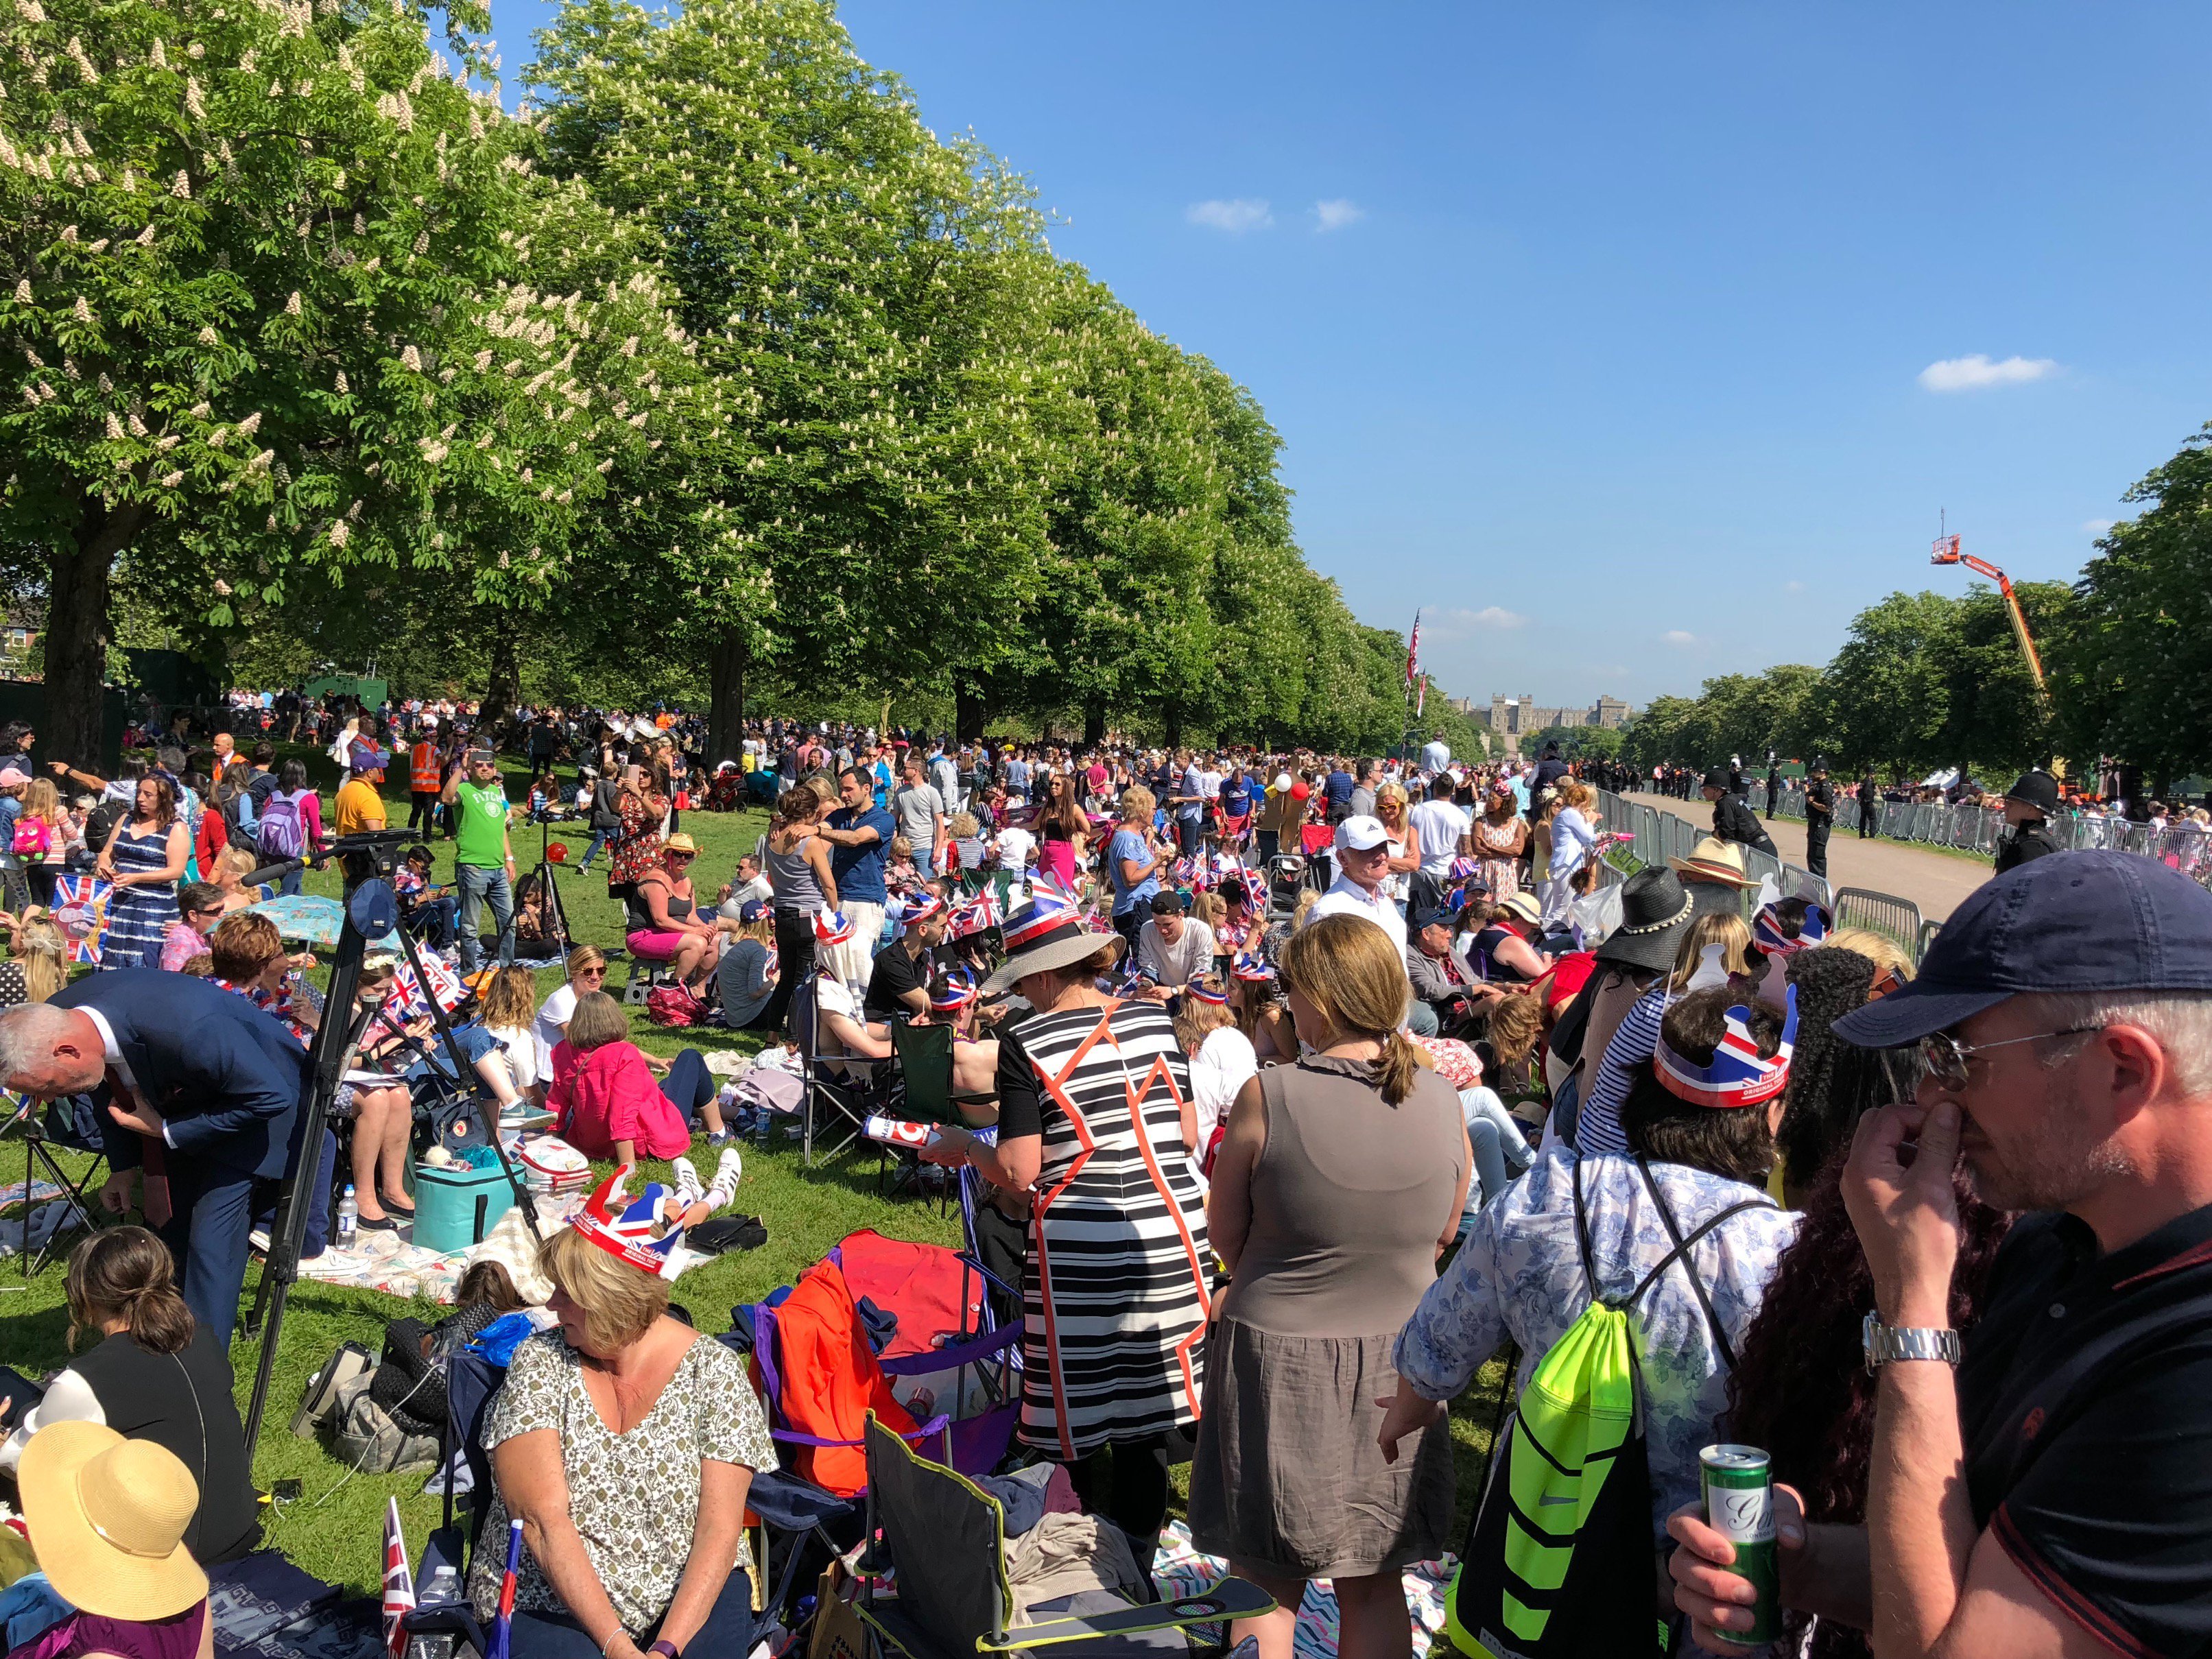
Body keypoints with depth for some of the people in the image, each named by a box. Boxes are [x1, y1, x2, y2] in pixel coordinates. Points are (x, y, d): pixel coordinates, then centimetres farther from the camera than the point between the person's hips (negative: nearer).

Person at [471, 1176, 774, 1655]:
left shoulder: (714, 1369, -5)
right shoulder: (539, 1360, -4)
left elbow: (719, 1528, -8)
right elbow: (543, 1519, -12)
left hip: (689, 1600, 0)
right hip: (552, 1607, 0)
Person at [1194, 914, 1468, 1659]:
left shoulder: (1268, 1095, -18)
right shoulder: (1442, 1099, -7)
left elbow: (1224, 1229, -5)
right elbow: (1443, 1233, 8)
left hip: (1278, 1358, -3)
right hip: (1398, 1368, 4)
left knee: (1269, 1587, 15)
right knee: (1374, 1586, 20)